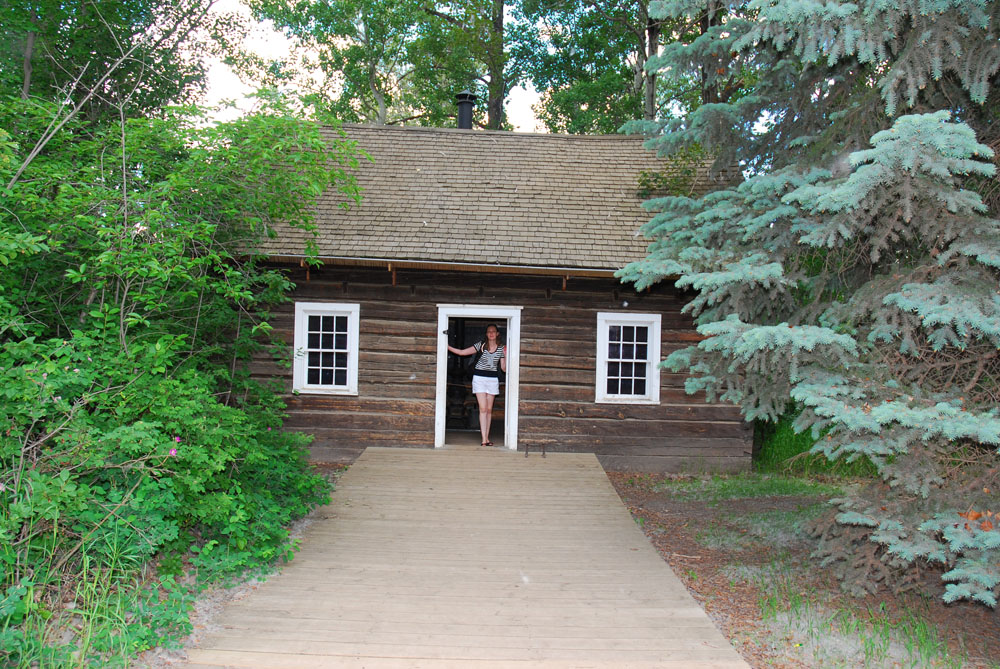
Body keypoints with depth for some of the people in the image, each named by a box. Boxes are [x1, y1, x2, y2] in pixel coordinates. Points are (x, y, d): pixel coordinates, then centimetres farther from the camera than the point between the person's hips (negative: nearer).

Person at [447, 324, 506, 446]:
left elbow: (504, 368, 5)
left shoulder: (501, 348, 4)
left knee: (489, 410, 6)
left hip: (493, 379, 2)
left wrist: (506, 357, -10)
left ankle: (487, 438, 14)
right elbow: (462, 352, -1)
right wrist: (447, 347, -8)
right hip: (479, 378, -2)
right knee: (483, 409, -9)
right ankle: (484, 439, -10)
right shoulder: (481, 345, -1)